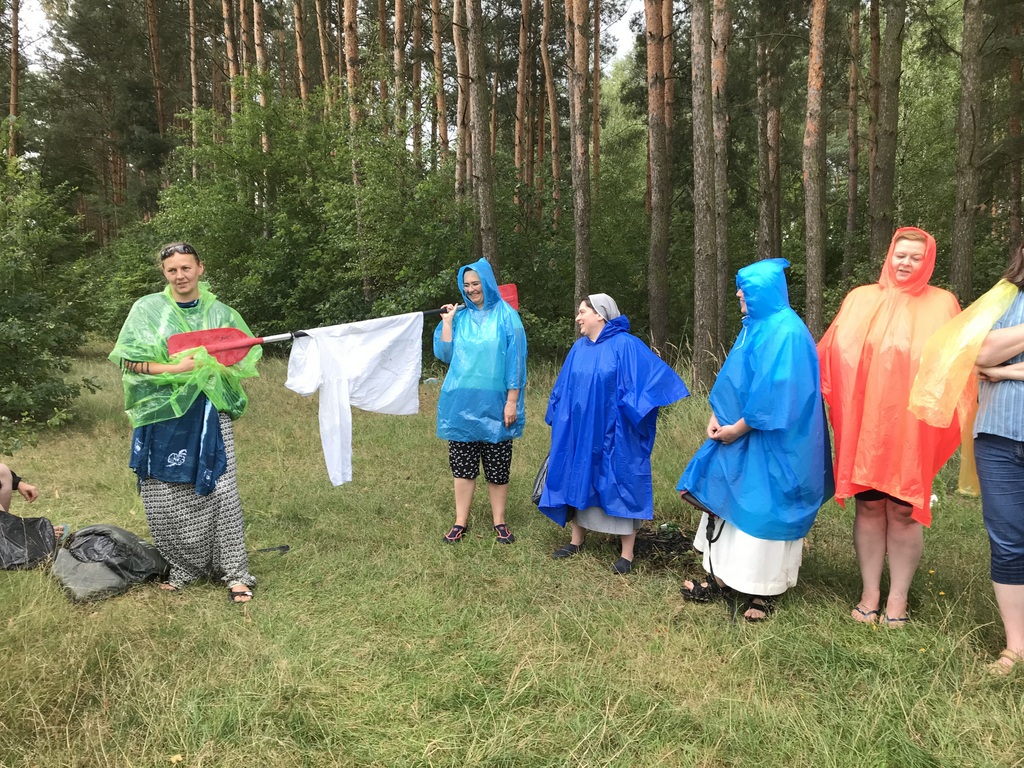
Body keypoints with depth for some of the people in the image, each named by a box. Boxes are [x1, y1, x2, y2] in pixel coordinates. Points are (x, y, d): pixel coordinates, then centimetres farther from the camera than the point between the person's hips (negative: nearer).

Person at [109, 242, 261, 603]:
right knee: (165, 494, 2)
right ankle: (184, 568, 22)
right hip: (162, 414, 1)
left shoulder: (220, 313, 8)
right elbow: (128, 360, -2)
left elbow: (246, 358, 10)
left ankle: (235, 573, 2)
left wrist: (218, 365, -10)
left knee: (219, 490, -7)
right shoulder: (147, 309, 4)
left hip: (207, 414, 0)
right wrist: (174, 368, -15)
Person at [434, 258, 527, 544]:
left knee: (497, 467, 5)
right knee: (463, 465, 6)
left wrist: (512, 401, -9)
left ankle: (499, 521, 18)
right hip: (462, 403, 3)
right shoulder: (460, 316, 9)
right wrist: (446, 322, -3)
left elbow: (515, 360, -4)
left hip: (494, 404, -3)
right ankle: (461, 522, 17)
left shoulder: (506, 315, -1)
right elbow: (445, 354, 4)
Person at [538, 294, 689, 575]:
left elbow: (656, 375, -19)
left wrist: (636, 410, -23)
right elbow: (564, 387, 17)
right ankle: (577, 540, 28)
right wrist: (559, 419, 16)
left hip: (614, 434, -6)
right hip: (581, 431, 6)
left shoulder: (625, 345, -12)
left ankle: (627, 554, 10)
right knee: (579, 481, 12)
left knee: (620, 485, 1)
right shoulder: (579, 348, 7)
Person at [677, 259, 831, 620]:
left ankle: (762, 591, 13)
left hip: (769, 442, -9)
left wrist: (739, 427, -17)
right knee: (730, 501, 11)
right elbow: (733, 377, 14)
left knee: (763, 508, 0)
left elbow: (777, 390, -22)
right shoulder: (754, 327, 11)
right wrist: (716, 417, 2)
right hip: (739, 434, 9)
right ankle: (725, 578, 20)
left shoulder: (785, 331, -17)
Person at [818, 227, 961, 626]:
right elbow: (834, 354, 6)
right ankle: (870, 593, 17)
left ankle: (898, 599, 15)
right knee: (869, 505, 6)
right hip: (864, 423, 1)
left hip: (913, 426, -1)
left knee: (903, 511, 2)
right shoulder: (861, 299, 7)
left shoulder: (941, 304, 5)